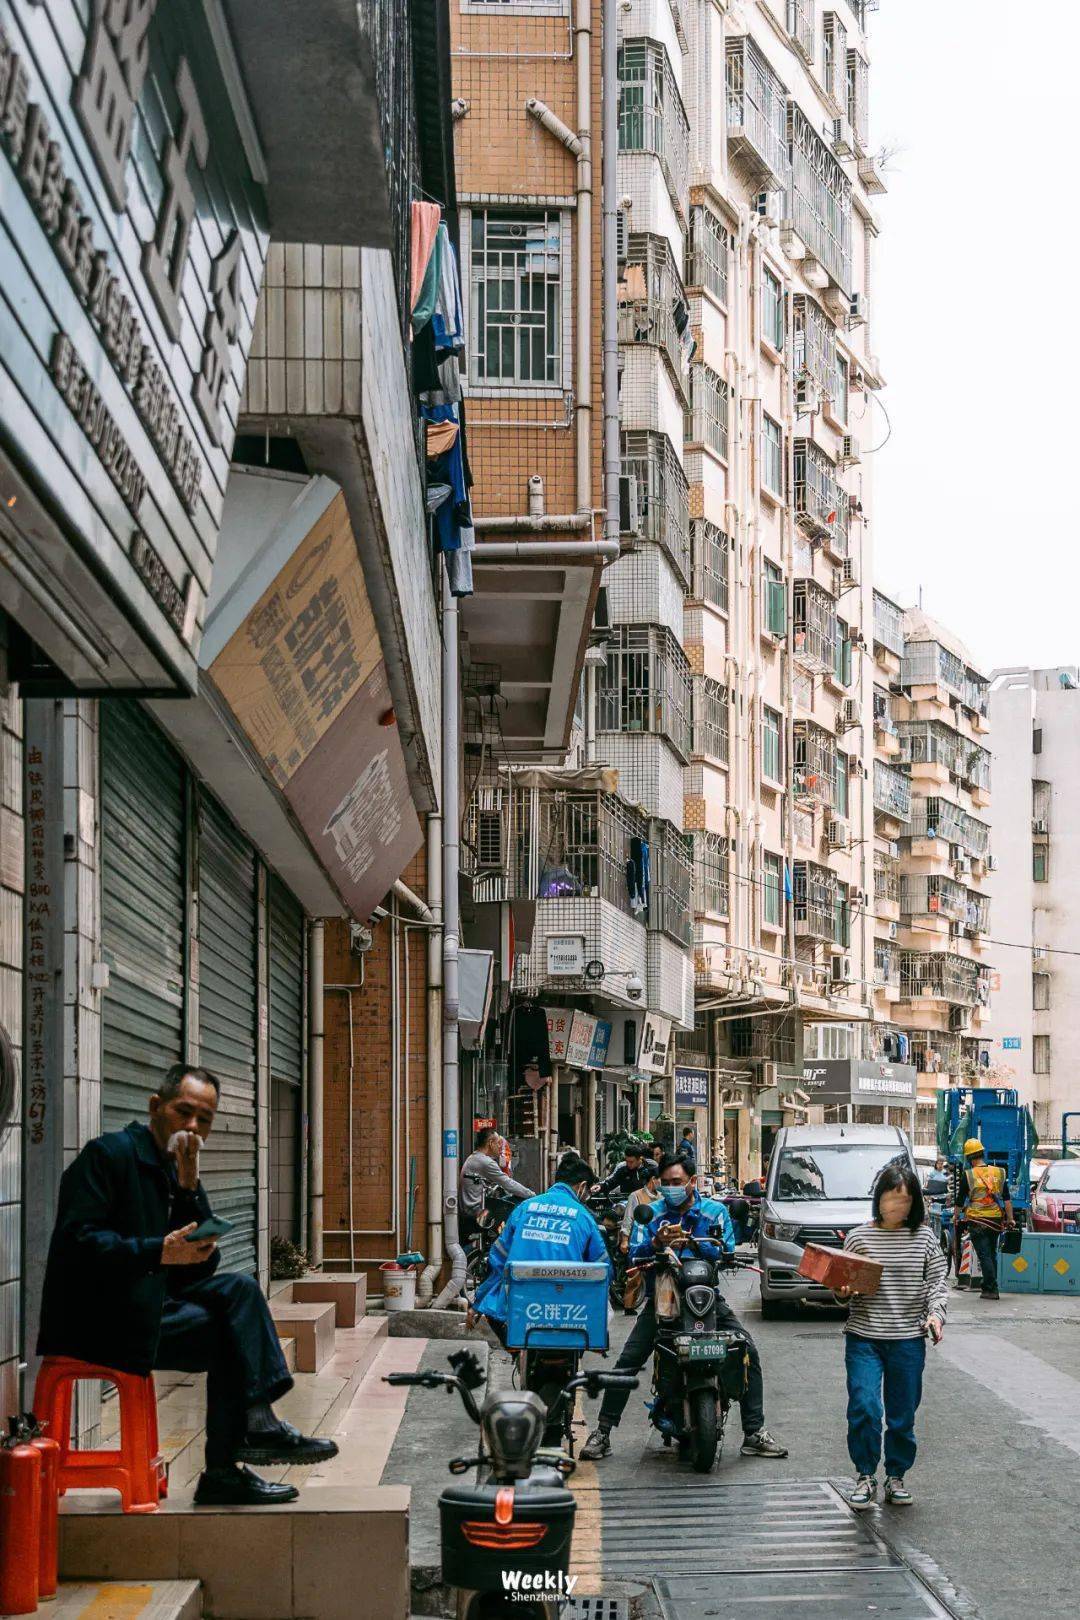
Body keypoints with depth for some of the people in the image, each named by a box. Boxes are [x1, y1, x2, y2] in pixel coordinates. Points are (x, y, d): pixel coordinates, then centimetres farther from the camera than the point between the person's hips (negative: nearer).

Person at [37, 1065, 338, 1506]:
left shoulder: (173, 1172, 15)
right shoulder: (110, 1153, -8)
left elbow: (201, 1268, 7)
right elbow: (77, 1239, -20)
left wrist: (189, 1188, -4)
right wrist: (160, 1252, -28)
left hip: (146, 1306, 8)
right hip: (95, 1317, -8)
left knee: (236, 1287, -7)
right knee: (230, 1336, -16)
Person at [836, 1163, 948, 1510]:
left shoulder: (924, 1237, 4)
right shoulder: (859, 1237, 2)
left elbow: (937, 1283, 4)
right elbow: (844, 1289, 9)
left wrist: (936, 1313, -13)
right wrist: (842, 1293, -14)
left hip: (908, 1340, 1)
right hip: (864, 1338, -1)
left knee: (902, 1416, 7)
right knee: (864, 1406, -13)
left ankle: (896, 1477, 25)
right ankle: (865, 1477, 4)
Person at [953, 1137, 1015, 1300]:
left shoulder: (967, 1175, -7)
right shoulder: (999, 1173, 4)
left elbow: (960, 1201, -1)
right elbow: (1007, 1199, 6)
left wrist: (955, 1217, 14)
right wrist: (1010, 1219, 12)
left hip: (977, 1221, -4)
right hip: (996, 1220, 4)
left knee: (984, 1256, -1)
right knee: (992, 1254, 17)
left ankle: (991, 1289, -6)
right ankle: (990, 1286, 23)